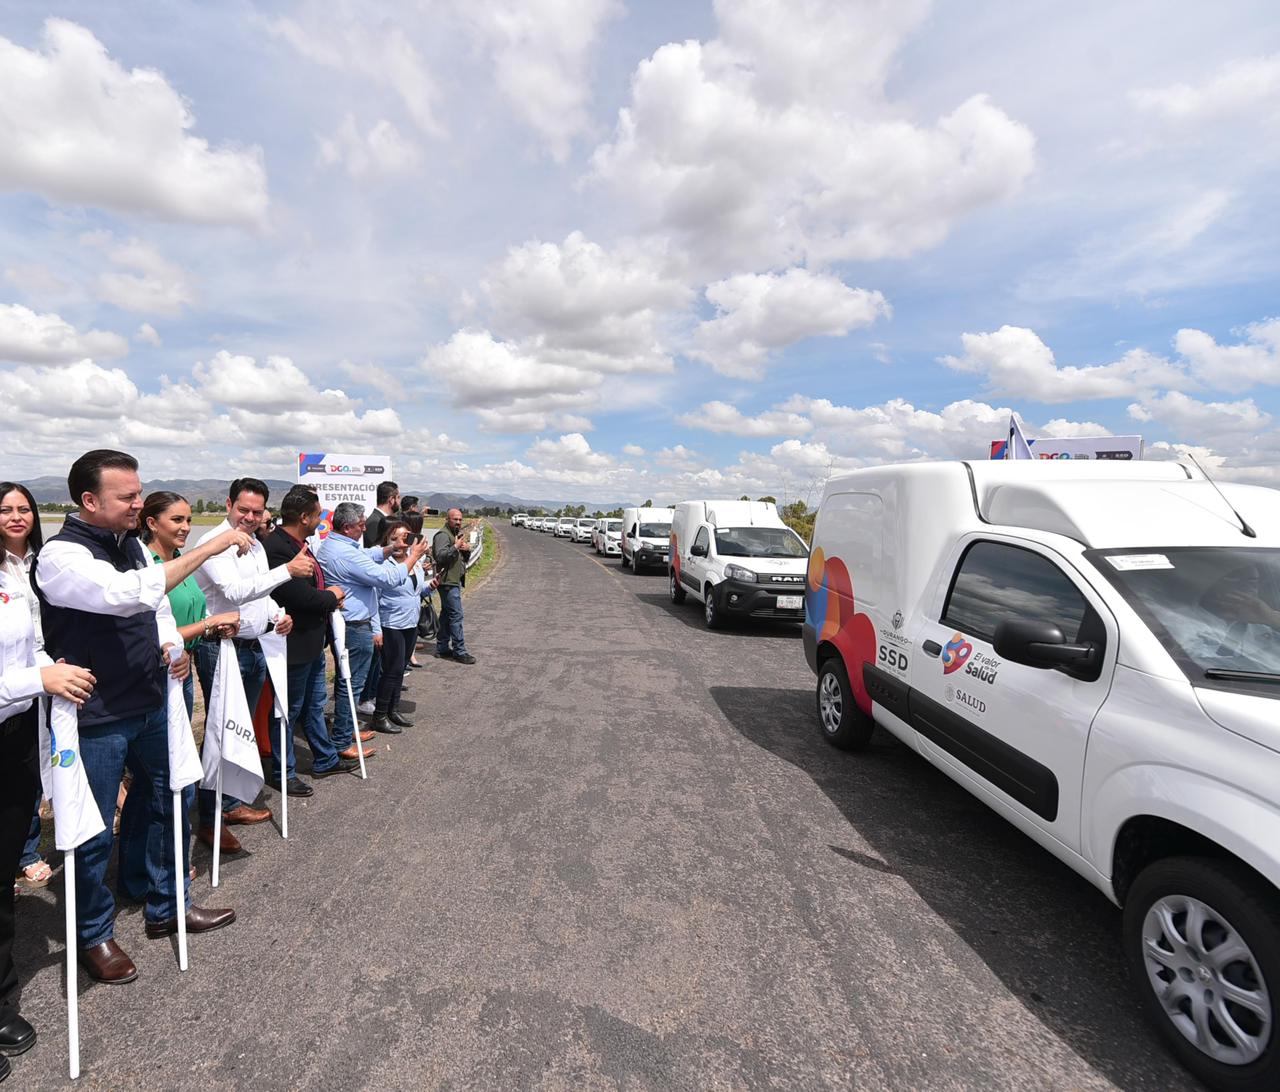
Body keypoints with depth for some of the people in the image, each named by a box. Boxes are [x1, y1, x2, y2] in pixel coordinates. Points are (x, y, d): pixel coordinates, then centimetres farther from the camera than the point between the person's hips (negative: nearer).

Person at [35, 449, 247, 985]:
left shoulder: (131, 543, 4)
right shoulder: (61, 554, -19)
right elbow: (129, 594, -37)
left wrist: (172, 647, -3)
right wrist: (209, 547, -36)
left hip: (150, 705, 8)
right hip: (96, 719, -7)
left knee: (170, 805, 19)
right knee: (95, 834, 9)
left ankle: (167, 907, 39)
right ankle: (94, 935, 33)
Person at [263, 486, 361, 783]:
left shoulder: (298, 543, 5)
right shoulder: (277, 548, -26)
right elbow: (304, 597, -29)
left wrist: (329, 594, -3)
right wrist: (332, 596, -11)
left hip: (312, 641, 10)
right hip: (294, 644, -10)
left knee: (314, 704, 22)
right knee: (289, 711, 8)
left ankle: (325, 760, 38)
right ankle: (283, 773, 25)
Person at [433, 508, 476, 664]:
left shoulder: (457, 534, 20)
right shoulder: (443, 535, -11)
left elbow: (464, 558, 24)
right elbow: (440, 556, -23)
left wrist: (467, 549, 4)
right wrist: (455, 547, -28)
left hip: (455, 581, 10)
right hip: (448, 581, -10)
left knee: (446, 614, 14)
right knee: (456, 615, -11)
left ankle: (442, 648, 21)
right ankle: (459, 651, -10)